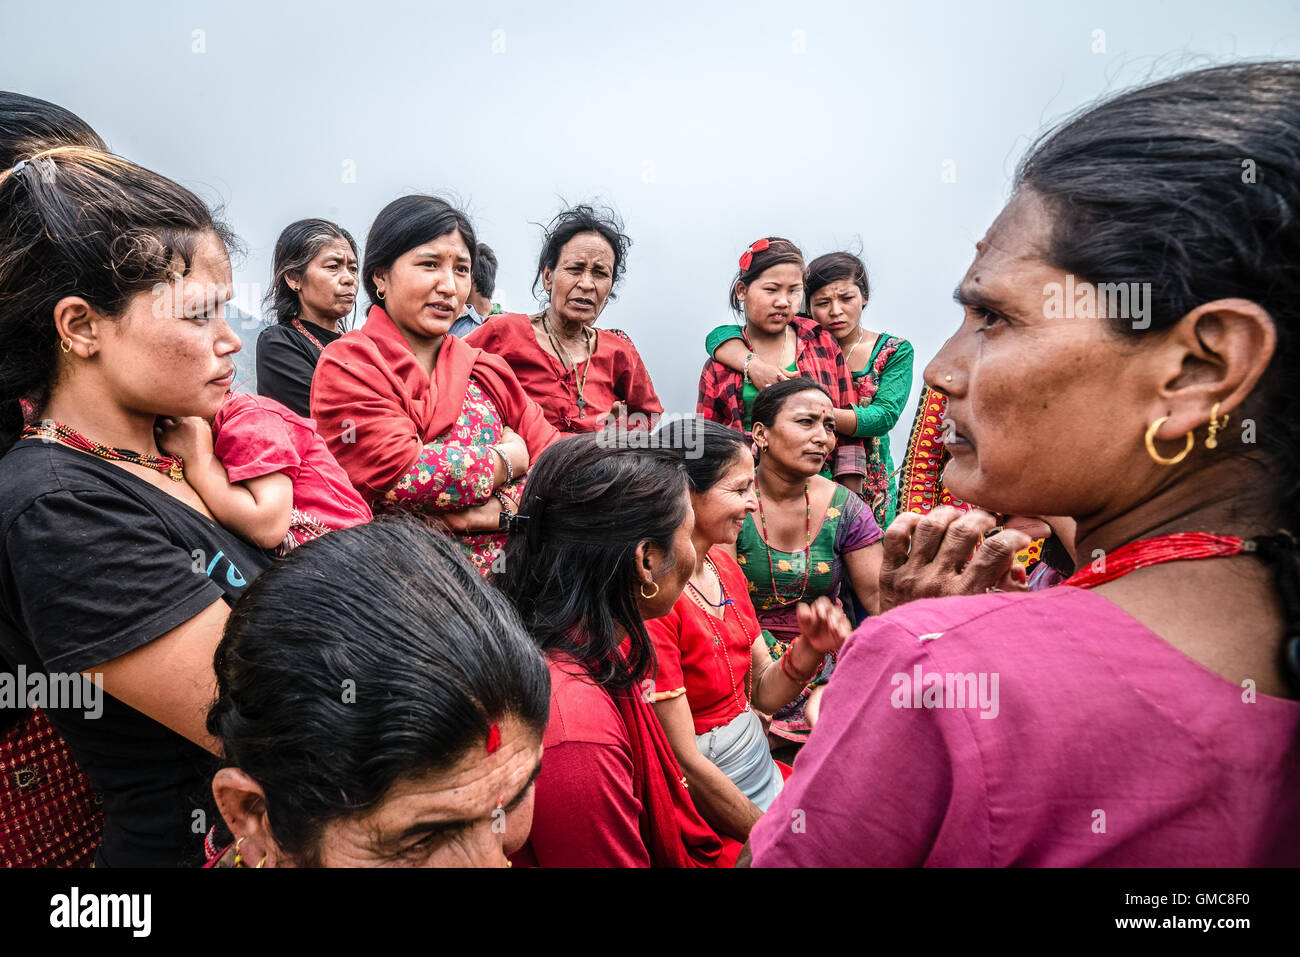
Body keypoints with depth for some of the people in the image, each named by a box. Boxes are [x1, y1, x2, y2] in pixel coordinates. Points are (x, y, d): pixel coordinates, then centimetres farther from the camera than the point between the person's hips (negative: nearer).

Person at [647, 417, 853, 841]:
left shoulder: (722, 562, 3)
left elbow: (763, 694, 6)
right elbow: (683, 762, -21)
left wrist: (811, 646, -13)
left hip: (765, 774, 7)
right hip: (707, 817, -7)